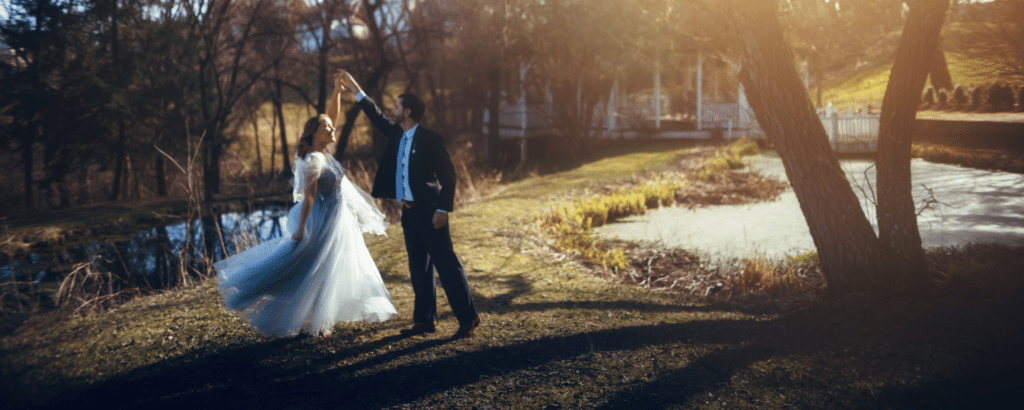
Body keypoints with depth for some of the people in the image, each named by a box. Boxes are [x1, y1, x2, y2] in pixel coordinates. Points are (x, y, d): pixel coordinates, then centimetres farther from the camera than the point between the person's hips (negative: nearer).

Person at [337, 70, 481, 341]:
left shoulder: (430, 139, -11)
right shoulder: (397, 135, 11)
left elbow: (448, 175, -13)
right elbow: (377, 117, 29)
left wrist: (443, 209, -19)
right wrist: (356, 92, 27)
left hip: (429, 211, -8)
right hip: (408, 211, 8)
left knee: (446, 264, -6)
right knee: (418, 268, 11)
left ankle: (468, 318, -1)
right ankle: (425, 320, 18)